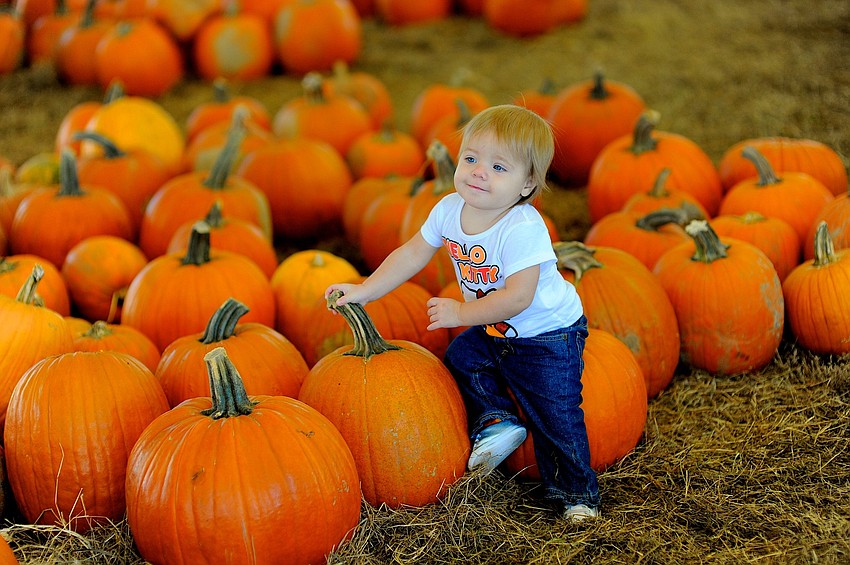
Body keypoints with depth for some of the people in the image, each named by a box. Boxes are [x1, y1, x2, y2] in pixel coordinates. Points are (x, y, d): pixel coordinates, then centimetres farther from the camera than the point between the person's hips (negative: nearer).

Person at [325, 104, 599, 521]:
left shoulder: (523, 229, -33)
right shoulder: (450, 210, -9)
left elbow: (517, 297, -36)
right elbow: (412, 254, 2)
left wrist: (462, 313, -30)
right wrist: (364, 291, -2)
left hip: (548, 335, -7)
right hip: (494, 331, 8)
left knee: (556, 416, -4)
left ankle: (576, 494, 14)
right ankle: (496, 420, 20)